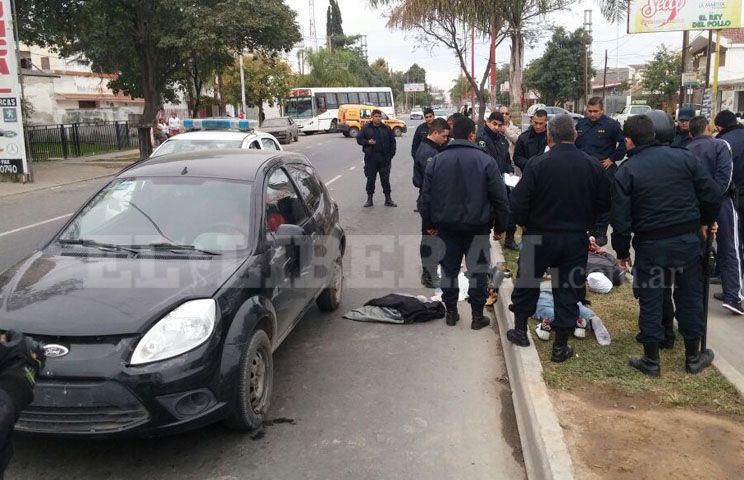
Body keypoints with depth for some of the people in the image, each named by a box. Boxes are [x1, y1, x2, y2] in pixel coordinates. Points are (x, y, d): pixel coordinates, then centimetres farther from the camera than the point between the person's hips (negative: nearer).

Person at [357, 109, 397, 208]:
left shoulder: (386, 128, 6)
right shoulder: (366, 128, 2)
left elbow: (392, 142, 9)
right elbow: (359, 139, 5)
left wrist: (391, 154, 0)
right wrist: (367, 142, -13)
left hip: (384, 158, 1)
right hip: (370, 157, -1)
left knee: (385, 179, 6)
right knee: (370, 179, 4)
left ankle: (388, 199, 14)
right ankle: (369, 198, 15)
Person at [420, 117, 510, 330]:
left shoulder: (436, 161, 0)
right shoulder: (485, 160, -8)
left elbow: (425, 196, 3)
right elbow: (500, 198, -6)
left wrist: (429, 224, 14)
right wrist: (500, 226, 4)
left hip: (446, 226, 2)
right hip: (477, 226, -2)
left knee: (449, 269, 14)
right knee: (478, 271, 9)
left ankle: (451, 312, 23)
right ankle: (477, 316, 15)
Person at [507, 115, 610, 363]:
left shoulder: (537, 163, -15)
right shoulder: (592, 165, -4)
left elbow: (519, 202, -16)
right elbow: (604, 204, 2)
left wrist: (525, 223, 2)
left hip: (539, 236, -2)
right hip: (576, 239, 2)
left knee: (527, 283, 17)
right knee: (568, 290, 11)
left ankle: (520, 330, 31)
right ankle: (560, 346, 18)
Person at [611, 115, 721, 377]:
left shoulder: (625, 171, -7)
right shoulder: (684, 157, -1)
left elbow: (620, 219, -8)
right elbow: (712, 194, 1)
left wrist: (622, 251, 4)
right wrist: (705, 222, 18)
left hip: (650, 245, -2)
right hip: (687, 240, 3)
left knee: (650, 301, 8)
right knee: (690, 297, 16)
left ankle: (651, 360, 17)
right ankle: (693, 357, 29)